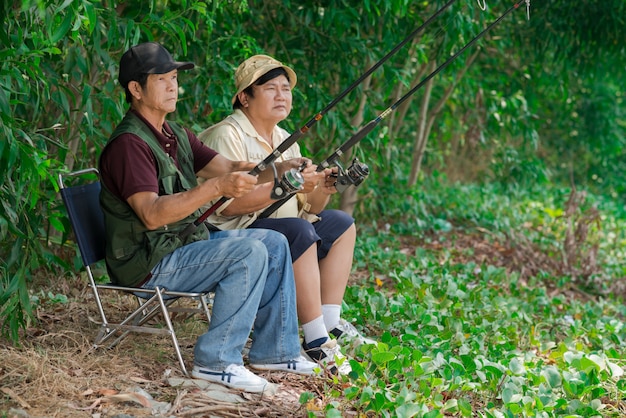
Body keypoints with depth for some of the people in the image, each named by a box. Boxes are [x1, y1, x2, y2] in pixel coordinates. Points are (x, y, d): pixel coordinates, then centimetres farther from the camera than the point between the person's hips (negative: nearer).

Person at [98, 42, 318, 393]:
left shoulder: (176, 135, 13)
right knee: (249, 253, -24)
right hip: (151, 263, -10)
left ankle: (275, 350, 12)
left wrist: (281, 169, -13)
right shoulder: (128, 143, -18)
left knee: (274, 243, 8)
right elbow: (151, 215, -28)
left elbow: (230, 168, 5)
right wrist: (217, 188, -37)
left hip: (188, 242, 10)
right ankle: (217, 361, -17)